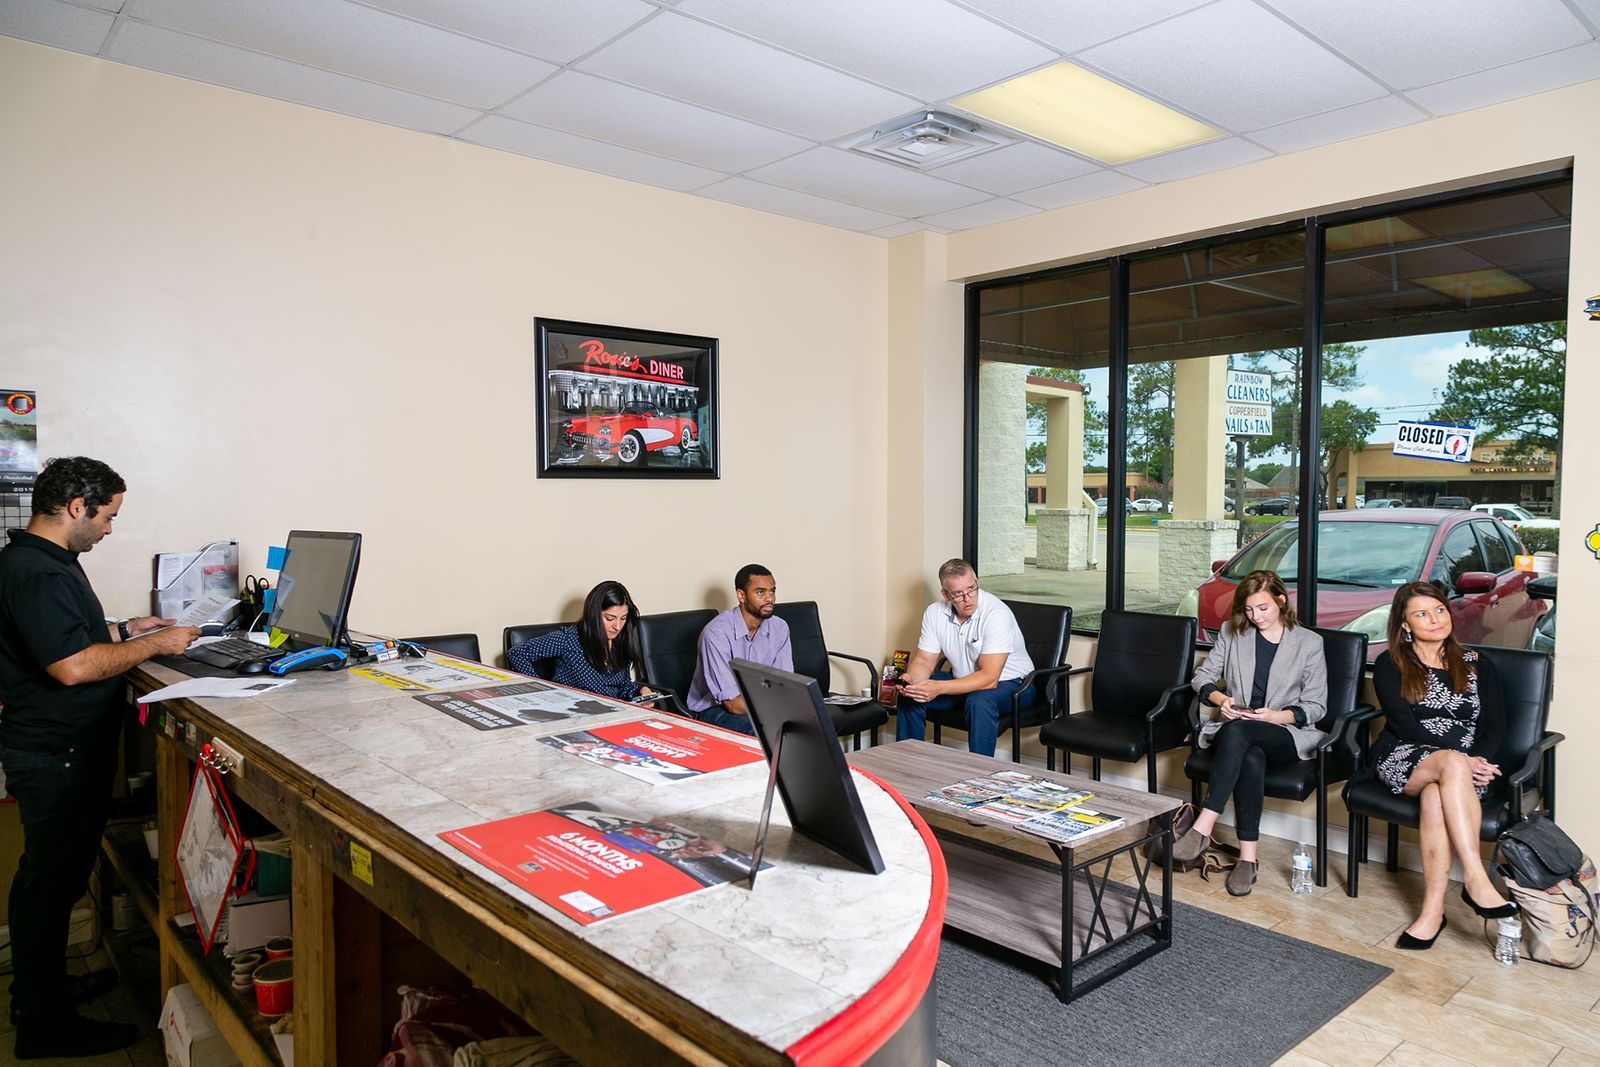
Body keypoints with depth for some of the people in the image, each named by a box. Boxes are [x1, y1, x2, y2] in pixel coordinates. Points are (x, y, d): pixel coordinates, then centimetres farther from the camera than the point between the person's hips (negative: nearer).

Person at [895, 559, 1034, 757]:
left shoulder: (996, 613, -28)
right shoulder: (934, 612, -9)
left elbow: (989, 678, -32)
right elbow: (924, 661, -2)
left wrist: (939, 688, -40)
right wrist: (910, 678, -26)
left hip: (1008, 682, -6)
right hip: (964, 680, 6)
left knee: (978, 701, -36)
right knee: (910, 694, -9)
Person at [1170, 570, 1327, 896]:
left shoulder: (1310, 643, 5)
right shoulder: (1232, 633, 13)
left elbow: (1316, 706, 3)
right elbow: (1202, 676, 13)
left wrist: (1276, 716, -15)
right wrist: (1221, 699, -9)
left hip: (1286, 735, -2)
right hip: (1233, 730, 2)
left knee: (1238, 731, -38)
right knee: (1252, 759, -37)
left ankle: (1202, 829, -40)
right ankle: (1247, 858, -33)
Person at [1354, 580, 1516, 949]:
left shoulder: (1477, 666, 17)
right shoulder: (1389, 665, 9)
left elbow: (1494, 726, 8)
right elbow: (1403, 724, -3)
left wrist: (1479, 762, -13)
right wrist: (1459, 760, -15)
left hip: (1467, 766, 1)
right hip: (1404, 760, -1)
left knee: (1436, 797, -35)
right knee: (1451, 763, -37)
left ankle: (1433, 910, -37)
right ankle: (1476, 880, -40)